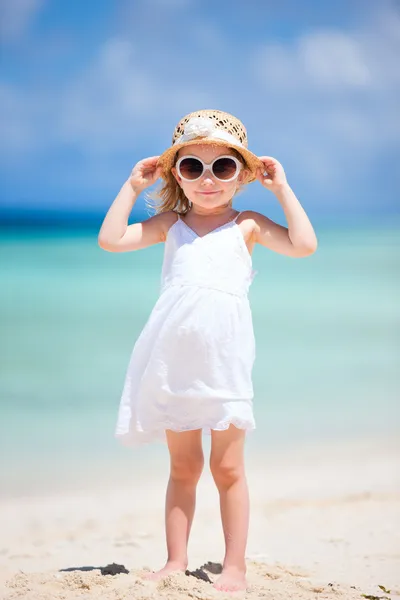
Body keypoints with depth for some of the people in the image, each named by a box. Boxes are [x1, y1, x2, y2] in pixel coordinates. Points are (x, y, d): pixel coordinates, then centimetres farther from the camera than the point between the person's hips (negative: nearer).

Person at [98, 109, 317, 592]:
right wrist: (133, 186, 9)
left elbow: (303, 245, -7)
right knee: (183, 466, 10)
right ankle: (176, 561, 17)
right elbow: (110, 239, 6)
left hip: (223, 359, -2)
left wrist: (281, 188, 0)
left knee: (227, 467, 3)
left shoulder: (247, 226, 6)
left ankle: (234, 567, 10)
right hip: (174, 361, 2)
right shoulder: (170, 224, 13)